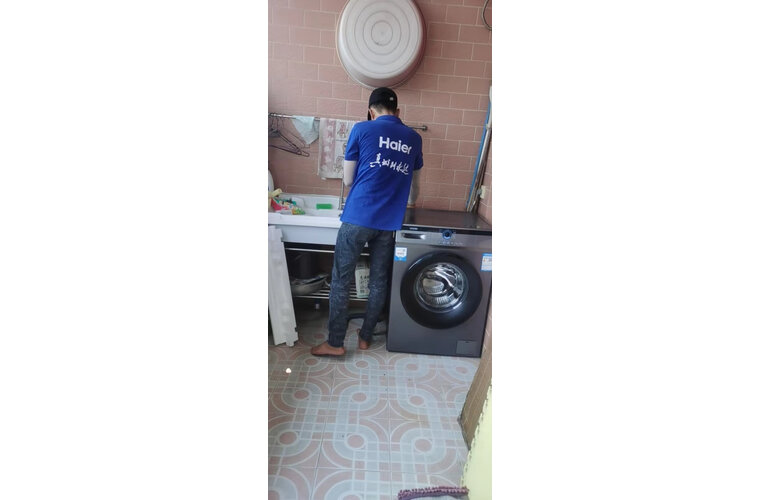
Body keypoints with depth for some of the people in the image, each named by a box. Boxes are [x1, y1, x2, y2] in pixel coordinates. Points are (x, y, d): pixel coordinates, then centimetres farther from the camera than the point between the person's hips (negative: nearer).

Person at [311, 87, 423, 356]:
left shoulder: (362, 129, 0)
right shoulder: (414, 138, 12)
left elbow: (348, 180, 4)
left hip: (358, 217, -4)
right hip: (389, 222, 4)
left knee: (341, 280, 7)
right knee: (379, 281, 14)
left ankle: (335, 343, 15)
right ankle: (365, 337, 28)